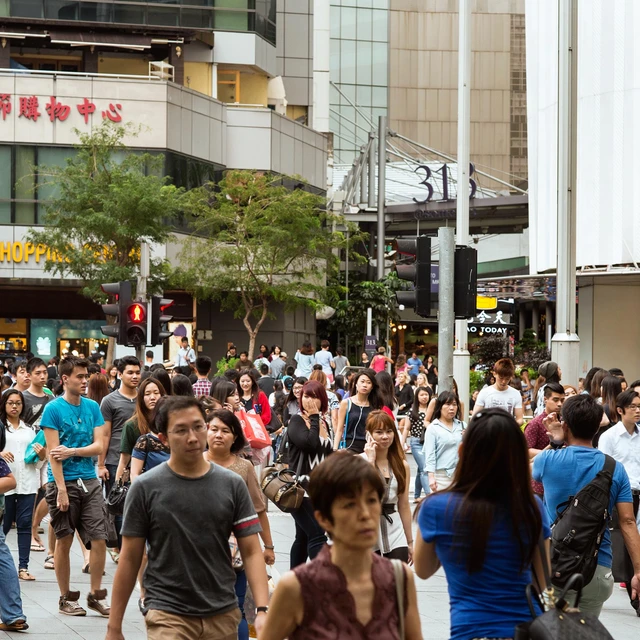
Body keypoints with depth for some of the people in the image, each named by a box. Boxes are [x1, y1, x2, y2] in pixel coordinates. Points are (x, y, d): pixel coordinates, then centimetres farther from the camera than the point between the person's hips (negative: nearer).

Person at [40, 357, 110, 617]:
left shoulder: (92, 407, 8)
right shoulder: (53, 409, -6)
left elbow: (99, 446, 3)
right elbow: (53, 453, -10)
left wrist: (71, 451, -13)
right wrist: (61, 489, -15)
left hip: (89, 481, 4)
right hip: (64, 481, -4)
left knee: (99, 539, -1)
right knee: (64, 541, 4)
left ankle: (96, 595, 11)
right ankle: (66, 598, 14)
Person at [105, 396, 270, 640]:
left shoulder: (232, 485, 2)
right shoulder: (145, 488, -3)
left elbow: (251, 552, 1)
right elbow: (130, 559, 0)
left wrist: (262, 610, -12)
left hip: (223, 615, 3)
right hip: (167, 616, -3)